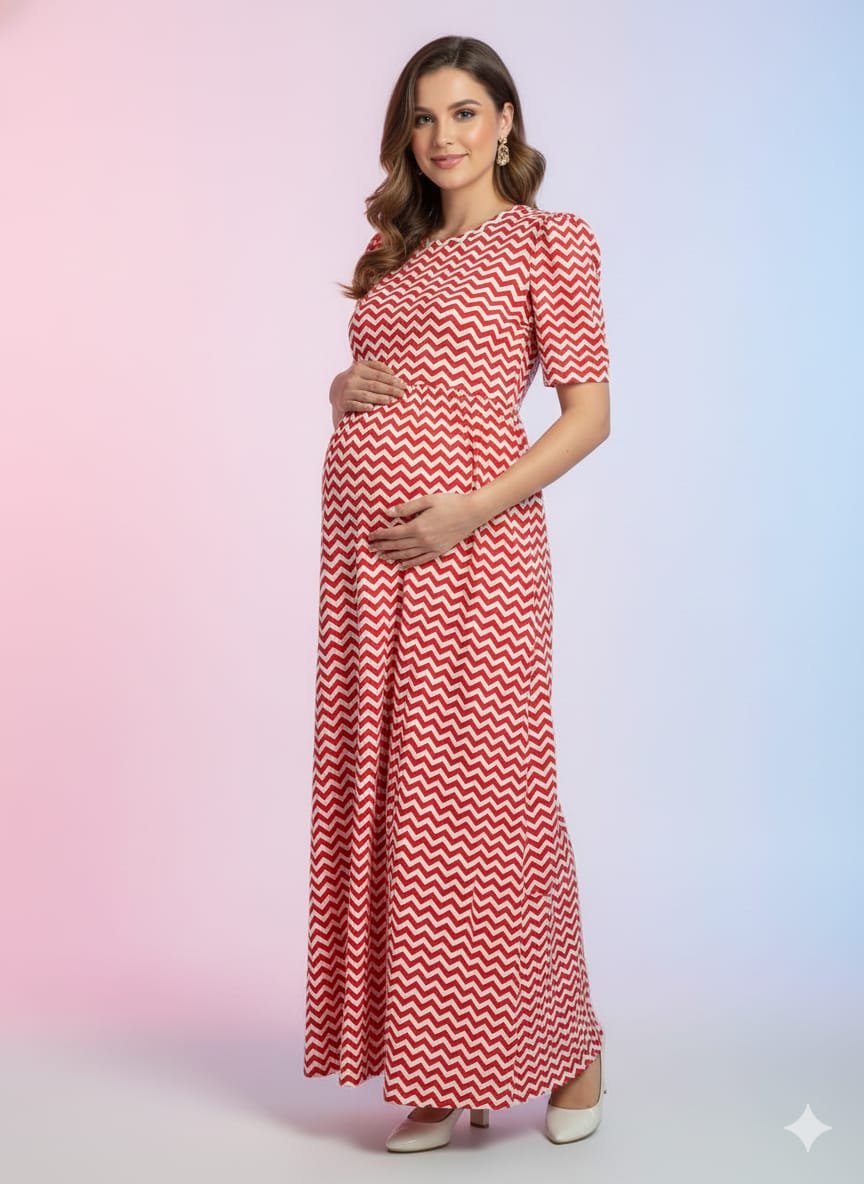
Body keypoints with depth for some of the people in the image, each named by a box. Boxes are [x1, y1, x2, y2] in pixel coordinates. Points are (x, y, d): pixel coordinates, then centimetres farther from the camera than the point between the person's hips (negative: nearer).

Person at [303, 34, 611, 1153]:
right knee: (388, 789, 5)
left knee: (482, 789, -3)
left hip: (470, 544, -6)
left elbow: (590, 413, -5)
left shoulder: (547, 241, 2)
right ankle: (442, 1071, 16)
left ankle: (566, 1050, 17)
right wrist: (346, 386, 1)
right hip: (361, 544, 6)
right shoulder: (397, 251, 19)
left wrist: (472, 508, -16)